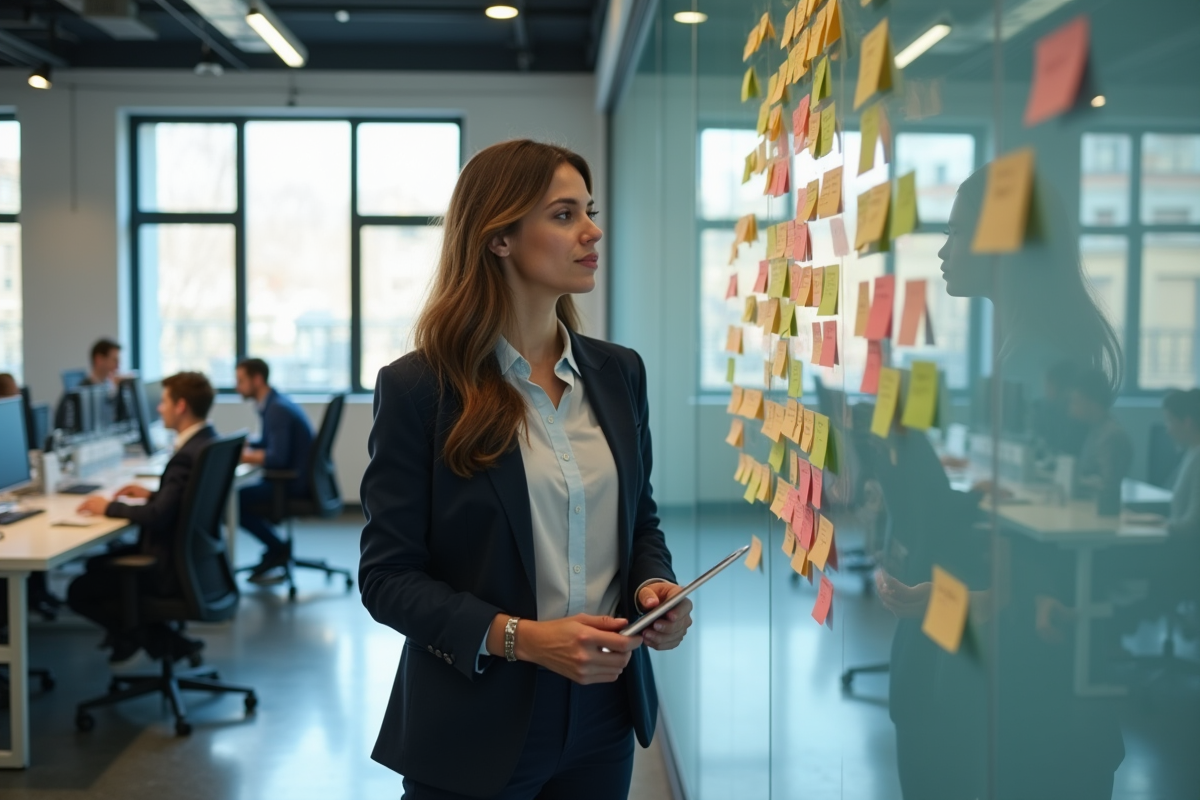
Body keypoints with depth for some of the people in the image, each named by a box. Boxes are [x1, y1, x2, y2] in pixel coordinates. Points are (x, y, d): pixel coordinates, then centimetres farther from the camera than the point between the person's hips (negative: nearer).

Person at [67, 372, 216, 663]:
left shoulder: (188, 455, -27)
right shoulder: (208, 441, 3)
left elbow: (158, 516, -29)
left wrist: (109, 507, -15)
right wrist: (151, 494, 9)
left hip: (174, 567, -10)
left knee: (78, 592, 2)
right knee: (97, 565, 25)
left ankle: (164, 641, 6)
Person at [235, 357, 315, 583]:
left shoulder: (277, 409, -20)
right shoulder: (274, 404, 12)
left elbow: (277, 458, -27)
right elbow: (265, 444, 24)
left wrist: (240, 456, -17)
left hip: (294, 484, -10)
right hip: (293, 479, 10)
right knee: (240, 493, 17)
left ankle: (278, 549, 4)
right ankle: (276, 556, 15)